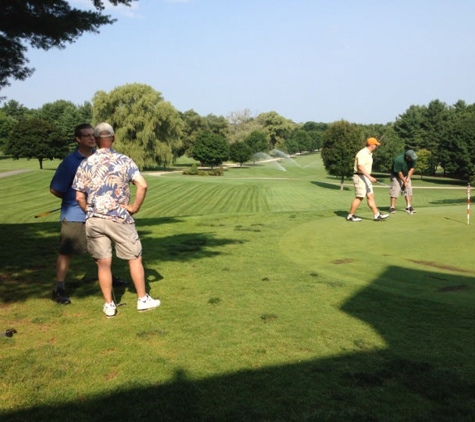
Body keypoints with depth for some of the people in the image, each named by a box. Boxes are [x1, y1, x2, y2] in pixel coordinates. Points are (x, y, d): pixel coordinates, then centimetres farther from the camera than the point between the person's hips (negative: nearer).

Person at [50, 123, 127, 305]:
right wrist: (75, 199, -2)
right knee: (66, 251, 0)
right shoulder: (70, 162, -15)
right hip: (75, 214, -5)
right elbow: (55, 189, -12)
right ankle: (59, 289, 9)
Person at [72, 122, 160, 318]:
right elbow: (142, 185, -15)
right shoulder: (124, 160, -4)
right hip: (119, 219, -2)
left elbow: (79, 197, -1)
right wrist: (135, 207, -5)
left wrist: (89, 212, 15)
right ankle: (143, 299, 17)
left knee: (103, 263, 9)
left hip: (94, 220, 2)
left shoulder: (85, 164, 0)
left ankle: (109, 305, 16)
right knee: (135, 258, 11)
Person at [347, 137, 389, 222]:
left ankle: (377, 215, 8)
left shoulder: (369, 153, 15)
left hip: (366, 177, 10)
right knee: (359, 197, -5)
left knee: (370, 196, 7)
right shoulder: (363, 153, -17)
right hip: (360, 177, -10)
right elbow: (361, 167, -28)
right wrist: (369, 177, -35)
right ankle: (350, 216, 3)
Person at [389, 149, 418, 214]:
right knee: (395, 190, -14)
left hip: (406, 175, 6)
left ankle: (409, 207, 4)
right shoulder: (398, 160, -33)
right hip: (396, 175, -6)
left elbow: (412, 168, -7)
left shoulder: (413, 159, -17)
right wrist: (404, 181, -18)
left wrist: (408, 178, -14)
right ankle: (392, 207, -12)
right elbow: (399, 172, -25)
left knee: (409, 190, -2)